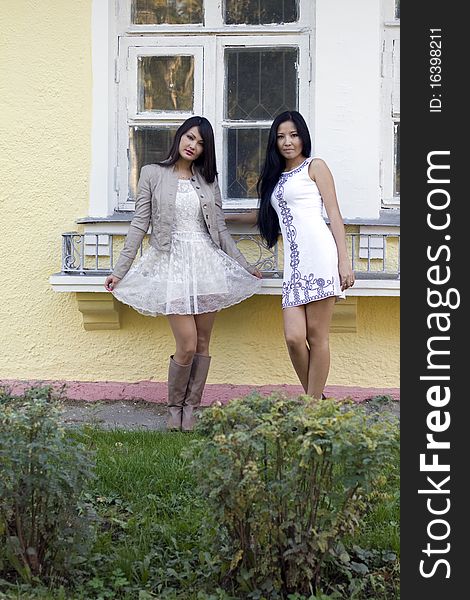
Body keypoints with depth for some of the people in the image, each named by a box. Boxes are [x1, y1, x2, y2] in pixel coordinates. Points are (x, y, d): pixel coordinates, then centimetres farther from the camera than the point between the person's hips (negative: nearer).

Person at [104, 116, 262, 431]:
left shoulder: (208, 180, 13)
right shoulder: (153, 174, 4)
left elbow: (220, 229, 16)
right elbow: (140, 225, 3)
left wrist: (245, 265, 14)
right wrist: (120, 270, 1)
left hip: (206, 263, 4)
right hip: (172, 262, -3)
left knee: (203, 344, 4)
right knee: (187, 346, -10)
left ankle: (191, 409, 15)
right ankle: (175, 408, 11)